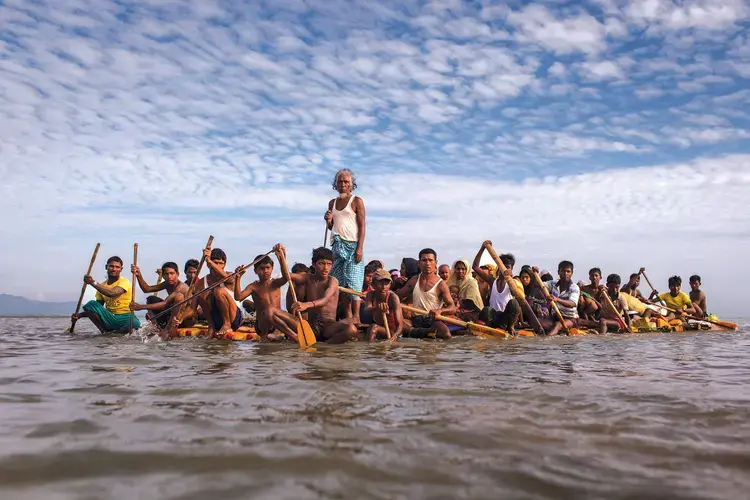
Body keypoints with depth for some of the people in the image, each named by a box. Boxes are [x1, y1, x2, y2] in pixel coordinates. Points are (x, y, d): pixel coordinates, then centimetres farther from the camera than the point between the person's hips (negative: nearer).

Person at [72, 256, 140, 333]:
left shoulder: (124, 282, -7)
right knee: (91, 304, -18)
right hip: (110, 318, 5)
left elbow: (112, 293, -29)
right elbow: (96, 309, 14)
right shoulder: (102, 286, 12)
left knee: (135, 323, -40)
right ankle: (106, 333, -11)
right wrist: (80, 315, -1)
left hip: (125, 318, -5)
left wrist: (93, 283, -27)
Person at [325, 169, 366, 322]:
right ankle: (348, 315, 7)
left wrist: (360, 248, -15)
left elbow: (362, 226, -6)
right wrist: (328, 220, -1)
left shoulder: (357, 201, 0)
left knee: (353, 281, -9)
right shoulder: (332, 203, 16)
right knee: (340, 282, 3)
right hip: (337, 246, 5)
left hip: (352, 245, -5)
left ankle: (356, 316, -6)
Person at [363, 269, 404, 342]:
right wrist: (376, 308, -53)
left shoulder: (393, 298, -22)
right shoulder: (371, 294, -9)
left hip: (392, 331, -5)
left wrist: (395, 335, -49)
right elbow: (366, 311, -29)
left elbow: (400, 324, -27)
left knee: (374, 327, -30)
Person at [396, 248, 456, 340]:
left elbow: (452, 308, -9)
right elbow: (397, 296, 17)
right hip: (416, 319, 4)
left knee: (446, 334, -36)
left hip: (433, 320, -3)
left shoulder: (440, 284, -3)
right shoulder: (414, 281, 10)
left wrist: (440, 310, -30)